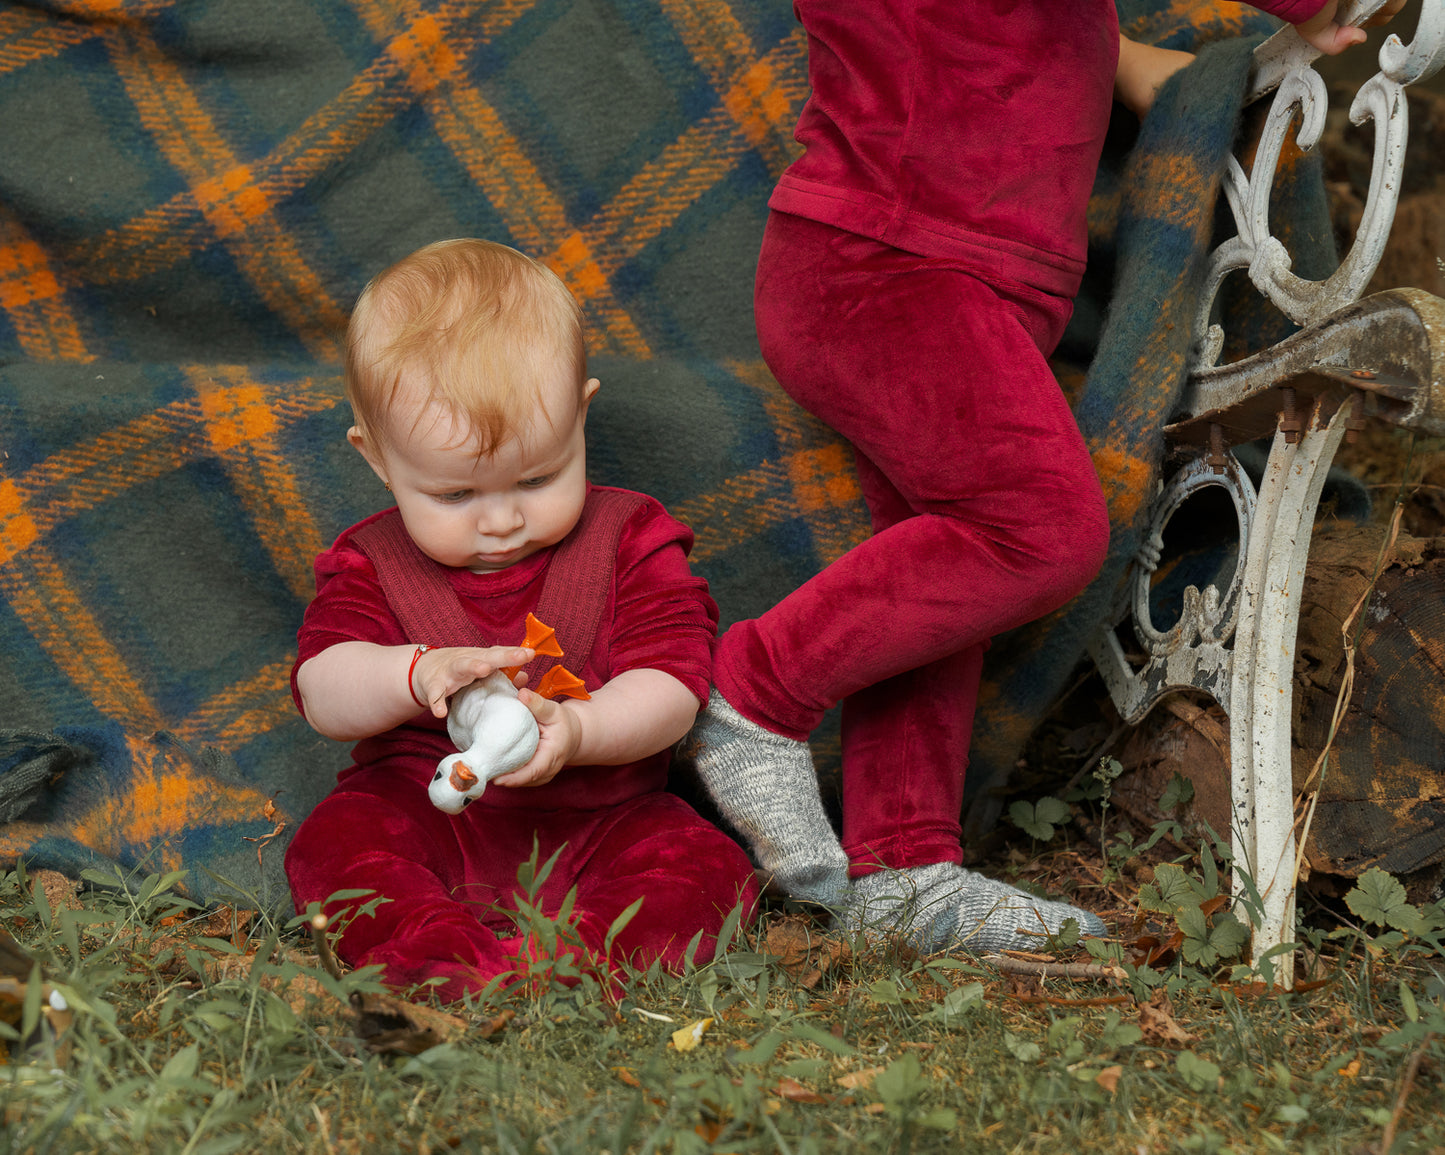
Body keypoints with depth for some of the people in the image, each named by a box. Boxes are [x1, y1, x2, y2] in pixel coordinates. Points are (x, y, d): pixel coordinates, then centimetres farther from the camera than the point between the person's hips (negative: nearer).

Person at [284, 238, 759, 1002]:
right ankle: (454, 962, -47)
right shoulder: (371, 566, 3)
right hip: (422, 816, 0)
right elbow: (323, 694, -10)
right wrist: (415, 675, -32)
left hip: (596, 823, 0)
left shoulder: (631, 541, -1)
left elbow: (670, 687, -9)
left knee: (710, 867, -26)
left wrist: (576, 729, -31)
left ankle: (578, 959, -47)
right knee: (331, 845, -28)